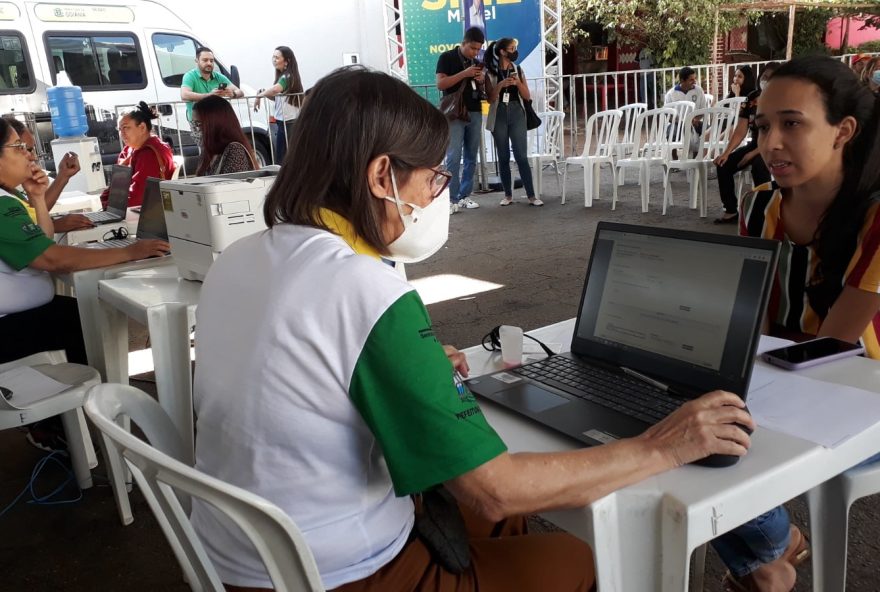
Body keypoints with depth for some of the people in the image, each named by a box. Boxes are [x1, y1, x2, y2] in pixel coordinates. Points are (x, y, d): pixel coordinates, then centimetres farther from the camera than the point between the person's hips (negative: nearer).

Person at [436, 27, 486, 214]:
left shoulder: (476, 62, 15)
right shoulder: (447, 57, -2)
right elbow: (440, 84, -12)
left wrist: (481, 80, -2)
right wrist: (464, 74, -19)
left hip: (475, 113, 6)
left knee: (471, 157, 6)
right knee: (454, 157, -10)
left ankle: (464, 196, 12)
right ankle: (452, 199, -8)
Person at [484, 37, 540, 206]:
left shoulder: (518, 70, 8)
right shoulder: (491, 72, 1)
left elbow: (527, 96, 7)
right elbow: (490, 99, -3)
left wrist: (518, 82, -9)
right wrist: (500, 85, -18)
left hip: (517, 115, 1)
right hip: (499, 116, -1)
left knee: (522, 156, -4)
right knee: (503, 157, 4)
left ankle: (531, 195, -3)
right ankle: (508, 195, 12)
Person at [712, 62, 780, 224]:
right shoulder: (751, 98, 4)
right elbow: (740, 131, 0)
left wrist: (753, 154, -24)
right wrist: (726, 152, -13)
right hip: (755, 144, 6)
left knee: (758, 165, -36)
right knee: (723, 164, -13)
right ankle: (731, 211, -3)